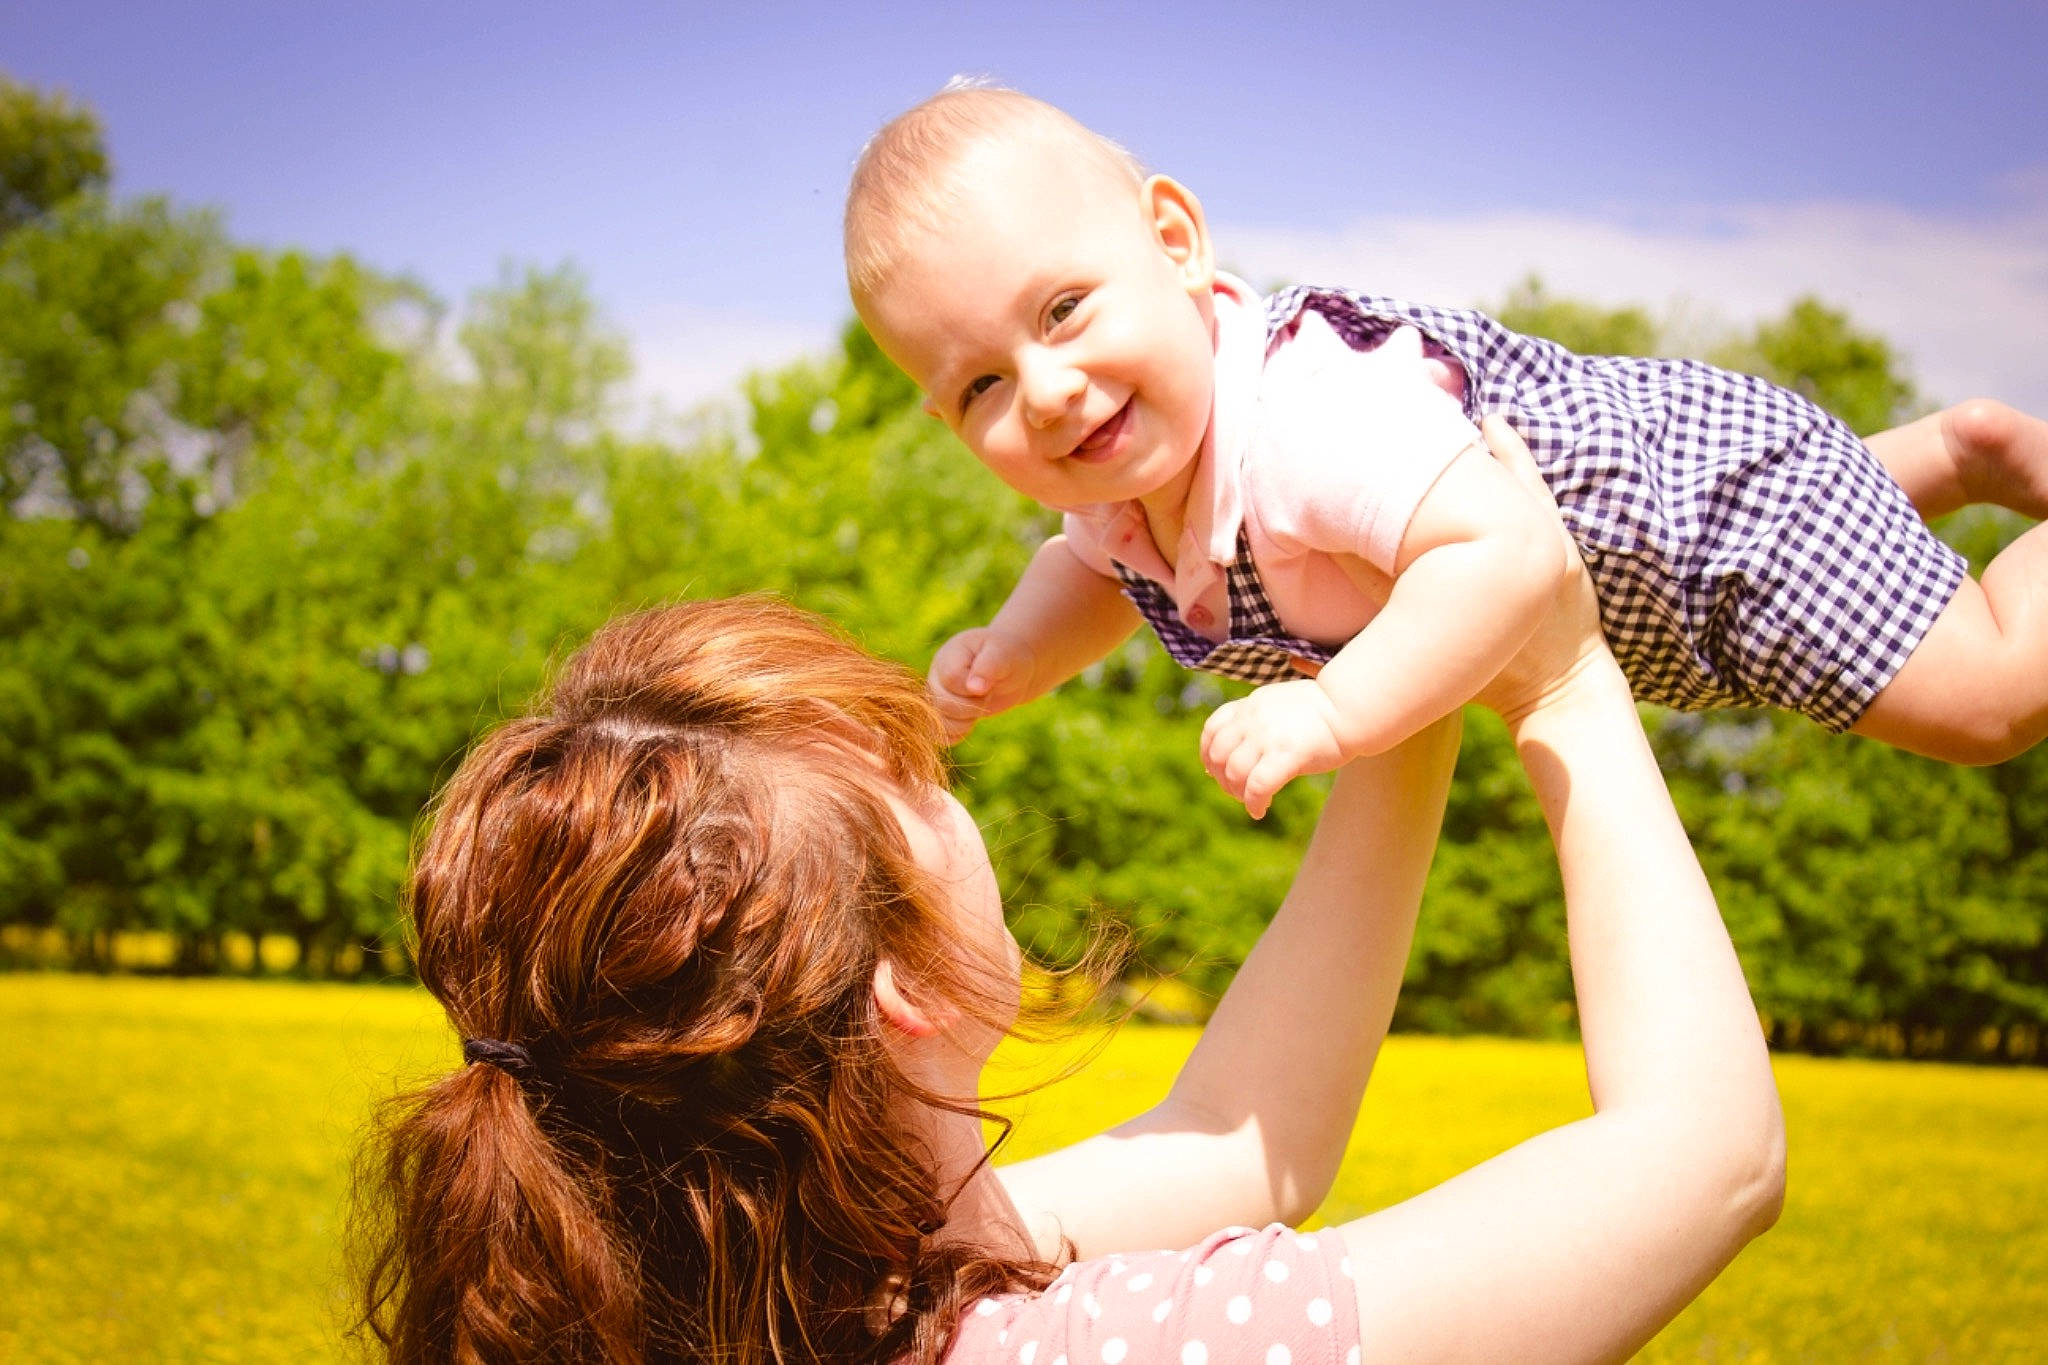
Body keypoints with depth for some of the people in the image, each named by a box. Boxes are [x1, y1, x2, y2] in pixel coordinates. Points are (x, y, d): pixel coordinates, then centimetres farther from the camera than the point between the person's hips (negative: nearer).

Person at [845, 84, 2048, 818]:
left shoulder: (1304, 419, -44)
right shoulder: (1119, 480, -16)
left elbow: (1503, 554, -54)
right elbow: (1095, 570, 8)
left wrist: (1334, 713, -55)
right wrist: (1014, 655, -11)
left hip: (1720, 477, -9)